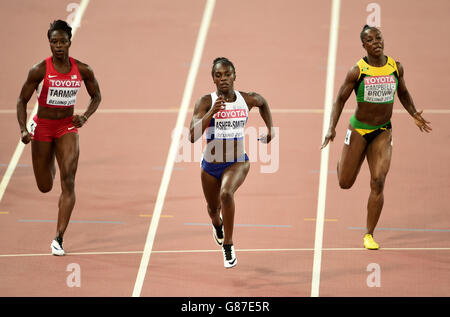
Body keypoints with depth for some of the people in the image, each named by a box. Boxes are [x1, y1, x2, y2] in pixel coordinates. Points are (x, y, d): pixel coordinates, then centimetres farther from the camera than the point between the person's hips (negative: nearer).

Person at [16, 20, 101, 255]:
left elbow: (96, 96, 9)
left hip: (67, 127, 1)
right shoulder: (40, 70, -12)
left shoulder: (82, 70, -6)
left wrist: (85, 116, -10)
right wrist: (23, 129, -18)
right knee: (45, 187, 8)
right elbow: (22, 100, -4)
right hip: (42, 126, -1)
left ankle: (58, 238, -15)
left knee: (68, 181, -16)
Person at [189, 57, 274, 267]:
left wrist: (270, 129, 16)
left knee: (226, 194, -32)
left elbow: (263, 103, 20)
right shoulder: (206, 102, -15)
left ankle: (228, 245, -18)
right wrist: (211, 112, -35)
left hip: (238, 162, -1)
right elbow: (193, 136, -26)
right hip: (211, 164, 1)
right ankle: (217, 224, 63)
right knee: (213, 207, 23)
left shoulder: (247, 100, -7)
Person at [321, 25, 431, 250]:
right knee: (345, 183, 6)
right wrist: (332, 128, -18)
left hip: (383, 132, 2)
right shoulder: (357, 71, -13)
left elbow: (403, 93, 15)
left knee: (378, 181, -11)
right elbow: (340, 99, -7)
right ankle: (346, 161, 46)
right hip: (358, 130, -1)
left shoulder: (396, 68, -3)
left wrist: (415, 115, 1)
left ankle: (369, 235, 0)